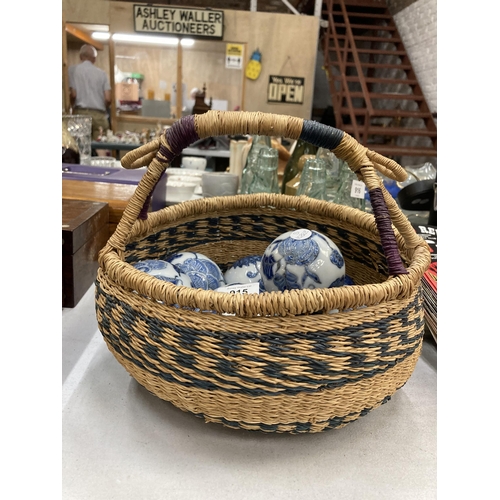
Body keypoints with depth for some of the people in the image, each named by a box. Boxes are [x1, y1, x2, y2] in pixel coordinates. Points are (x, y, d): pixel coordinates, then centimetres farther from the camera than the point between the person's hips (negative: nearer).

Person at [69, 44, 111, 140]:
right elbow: (108, 99, 2)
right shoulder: (102, 73, 10)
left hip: (81, 113, -1)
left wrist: (73, 107, 16)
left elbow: (73, 94, -4)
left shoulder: (73, 70, 5)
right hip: (99, 115, 1)